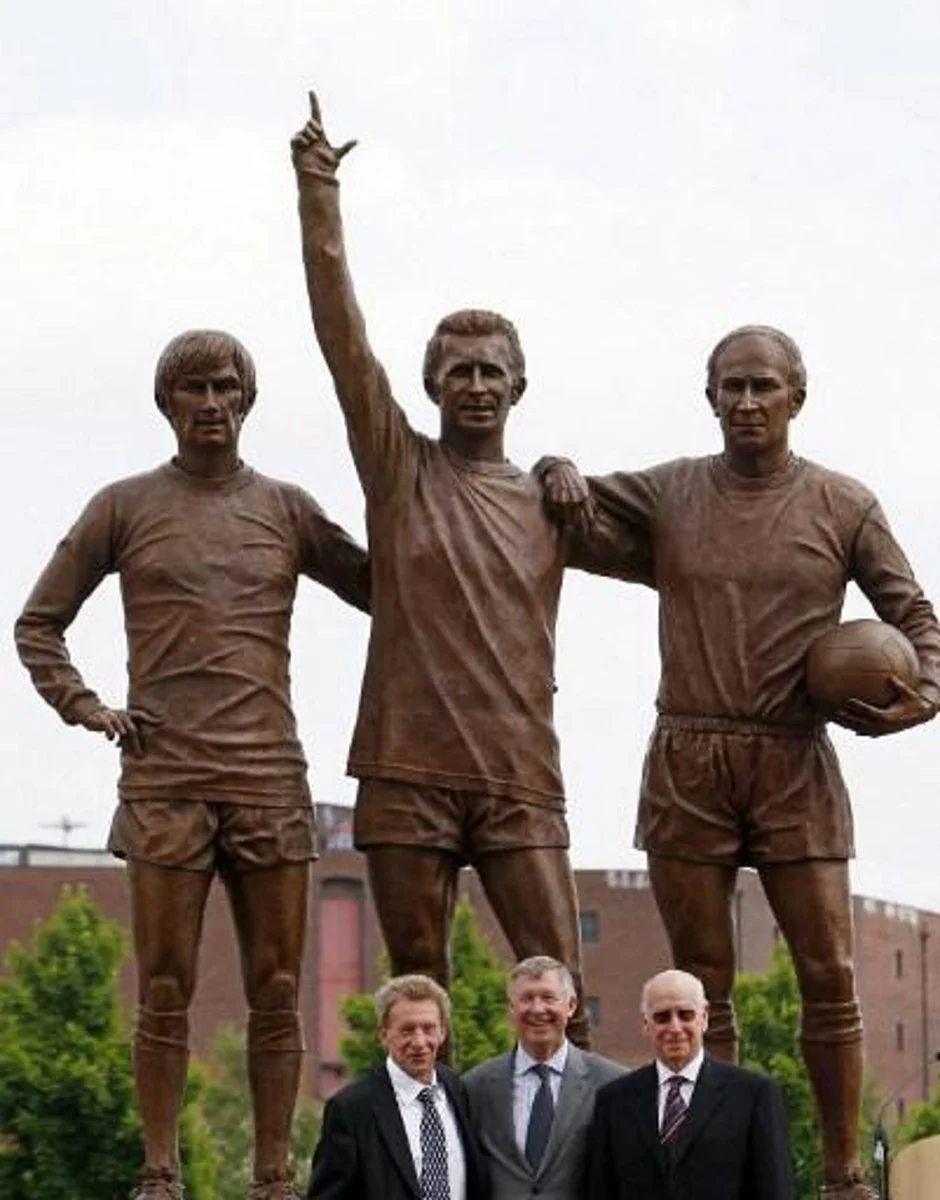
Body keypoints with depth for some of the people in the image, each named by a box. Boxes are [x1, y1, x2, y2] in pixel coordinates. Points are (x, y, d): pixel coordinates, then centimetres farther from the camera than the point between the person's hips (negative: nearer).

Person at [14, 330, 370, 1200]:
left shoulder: (286, 509, 11)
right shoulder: (125, 507, 7)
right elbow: (39, 623, 12)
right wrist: (87, 710, 0)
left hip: (270, 777, 1)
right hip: (163, 778, -1)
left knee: (276, 992, 1)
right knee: (165, 994, -1)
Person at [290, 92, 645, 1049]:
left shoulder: (551, 506, 13)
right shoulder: (399, 469, 8)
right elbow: (340, 332, 0)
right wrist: (318, 197, -6)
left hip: (520, 780, 1)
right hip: (407, 775, -1)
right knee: (418, 993, 4)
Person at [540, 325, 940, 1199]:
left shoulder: (843, 507, 3)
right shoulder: (668, 493, 7)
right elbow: (565, 500, 21)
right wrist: (560, 472, -3)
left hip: (795, 766, -1)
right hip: (687, 764, 1)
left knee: (829, 977, -4)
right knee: (702, 985, 3)